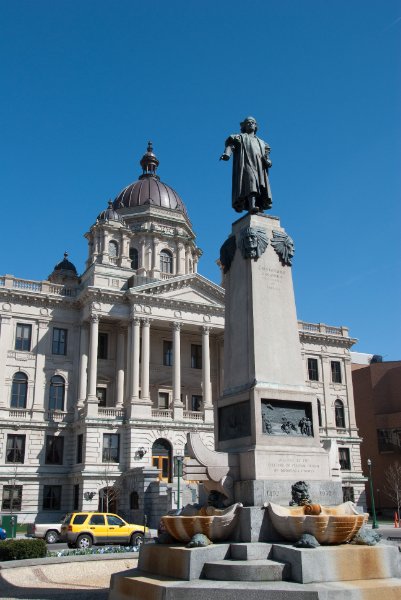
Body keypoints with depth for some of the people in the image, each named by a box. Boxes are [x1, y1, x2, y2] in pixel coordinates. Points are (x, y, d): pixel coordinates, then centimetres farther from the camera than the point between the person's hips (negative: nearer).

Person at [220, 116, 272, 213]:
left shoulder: (261, 142, 35)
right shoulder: (240, 137, 22)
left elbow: (266, 154, 24)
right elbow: (230, 144, 4)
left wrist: (267, 160, -1)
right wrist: (226, 154, -19)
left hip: (259, 166, 5)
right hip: (246, 163, -5)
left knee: (262, 185, -14)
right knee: (251, 180, -29)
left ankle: (260, 207, -25)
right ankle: (252, 206, -46)